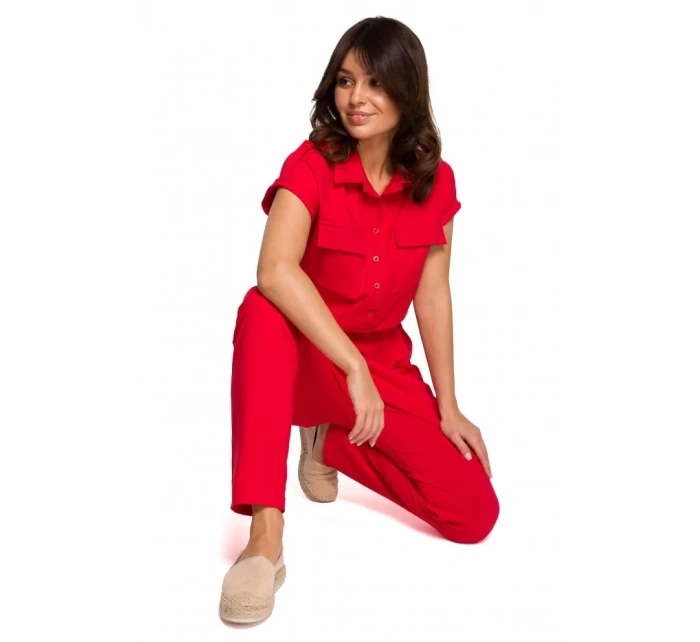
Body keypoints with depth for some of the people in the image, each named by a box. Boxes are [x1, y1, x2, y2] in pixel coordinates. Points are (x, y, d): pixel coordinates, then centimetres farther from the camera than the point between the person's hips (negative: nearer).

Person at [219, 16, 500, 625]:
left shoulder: (435, 180, -3)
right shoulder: (311, 165, -15)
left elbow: (433, 294, 1)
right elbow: (276, 271, -32)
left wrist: (448, 408, 1)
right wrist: (354, 368, -36)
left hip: (385, 366, 4)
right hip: (304, 361, -3)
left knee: (475, 515, -11)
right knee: (263, 311, -39)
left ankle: (331, 441, 12)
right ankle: (265, 538, -40)